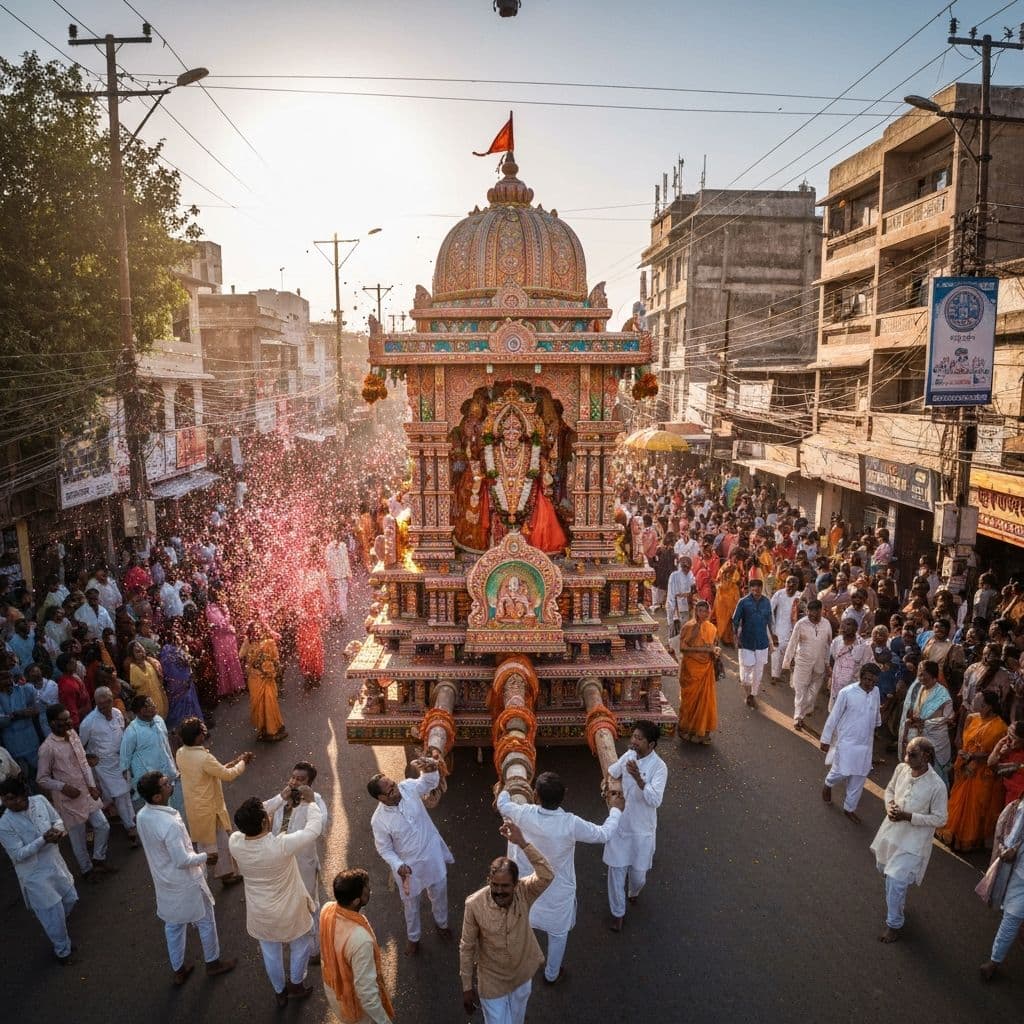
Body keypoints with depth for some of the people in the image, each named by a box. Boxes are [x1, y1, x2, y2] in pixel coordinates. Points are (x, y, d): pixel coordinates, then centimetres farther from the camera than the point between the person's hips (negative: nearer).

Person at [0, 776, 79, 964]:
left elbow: (57, 820, 2)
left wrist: (58, 830, -20)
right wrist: (43, 840, -30)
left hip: (55, 863, 5)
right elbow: (19, 854, -19)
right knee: (53, 913, 5)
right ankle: (62, 950, 29)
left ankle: (57, 925, 52)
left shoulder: (40, 801, -10)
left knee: (70, 899, 21)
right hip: (35, 874, -5)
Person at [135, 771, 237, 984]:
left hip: (164, 881, 7)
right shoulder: (170, 824, -37)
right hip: (185, 883, -7)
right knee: (205, 921, 17)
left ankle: (178, 970, 41)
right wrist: (205, 857, -11)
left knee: (173, 926, 24)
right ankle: (213, 962, 36)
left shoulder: (142, 815, -11)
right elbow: (182, 860, -29)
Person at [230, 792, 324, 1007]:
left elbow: (250, 821, -6)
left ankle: (280, 992, 51)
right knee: (301, 946, 28)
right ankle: (296, 985, 47)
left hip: (260, 913, 4)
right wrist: (310, 802, -13)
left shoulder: (235, 843, -26)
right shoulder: (281, 846, -38)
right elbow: (314, 828, -27)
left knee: (271, 953, 29)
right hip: (289, 912, -4)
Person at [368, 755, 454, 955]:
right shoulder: (379, 820, -26)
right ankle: (413, 938, 51)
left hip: (433, 854, 3)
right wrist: (398, 866, -26)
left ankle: (442, 923, 56)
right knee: (411, 903, 22)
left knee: (439, 893, 25)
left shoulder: (408, 787, -22)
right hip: (409, 866, -3)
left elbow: (430, 781, -7)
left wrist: (430, 768, -30)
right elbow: (385, 849, -11)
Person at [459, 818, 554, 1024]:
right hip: (492, 981, -2)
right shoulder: (475, 905, -28)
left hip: (522, 974, 3)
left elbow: (547, 876, -46)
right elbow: (467, 947, -14)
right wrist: (467, 986, -7)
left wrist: (522, 843, -54)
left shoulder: (524, 893, -25)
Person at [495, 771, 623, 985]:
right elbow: (604, 834, -16)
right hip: (557, 892, -2)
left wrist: (504, 790, 20)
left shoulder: (524, 814, -27)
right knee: (558, 934, 27)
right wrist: (616, 809, 1)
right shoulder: (571, 824, -34)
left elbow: (502, 805, -3)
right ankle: (551, 974, 48)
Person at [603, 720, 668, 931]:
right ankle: (617, 912, 29)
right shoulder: (629, 756, -7)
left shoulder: (659, 767, -22)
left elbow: (655, 800, -35)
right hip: (620, 823, 3)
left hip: (642, 828, -3)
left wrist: (638, 778, -45)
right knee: (616, 869, 9)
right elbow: (611, 772, 14)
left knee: (638, 872, 15)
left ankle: (634, 892, 50)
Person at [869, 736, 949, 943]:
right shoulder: (901, 769, -11)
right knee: (887, 870, 25)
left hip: (913, 840, -6)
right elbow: (890, 789, 8)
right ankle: (898, 902, 55)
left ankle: (894, 924, 19)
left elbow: (939, 819, -16)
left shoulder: (936, 786, -26)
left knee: (896, 882, -3)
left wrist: (908, 816, -24)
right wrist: (889, 805, -11)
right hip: (892, 830, 6)